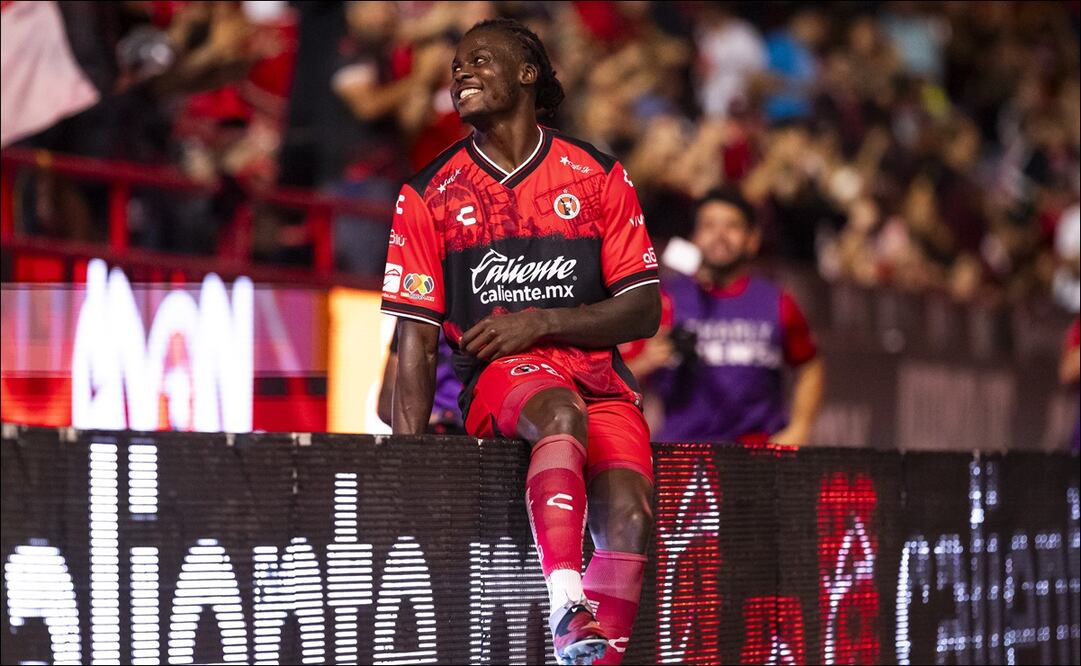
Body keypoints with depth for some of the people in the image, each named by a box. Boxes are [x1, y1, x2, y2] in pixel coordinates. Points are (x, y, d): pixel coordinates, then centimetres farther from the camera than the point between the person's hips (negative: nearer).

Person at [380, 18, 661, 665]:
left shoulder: (600, 175, 11)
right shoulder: (429, 194, 11)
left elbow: (643, 311, 7)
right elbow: (417, 337, 7)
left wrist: (540, 322, -7)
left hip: (598, 374, 2)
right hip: (498, 378, -2)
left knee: (627, 515, -26)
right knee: (560, 412, -38)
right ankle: (567, 609, -52)